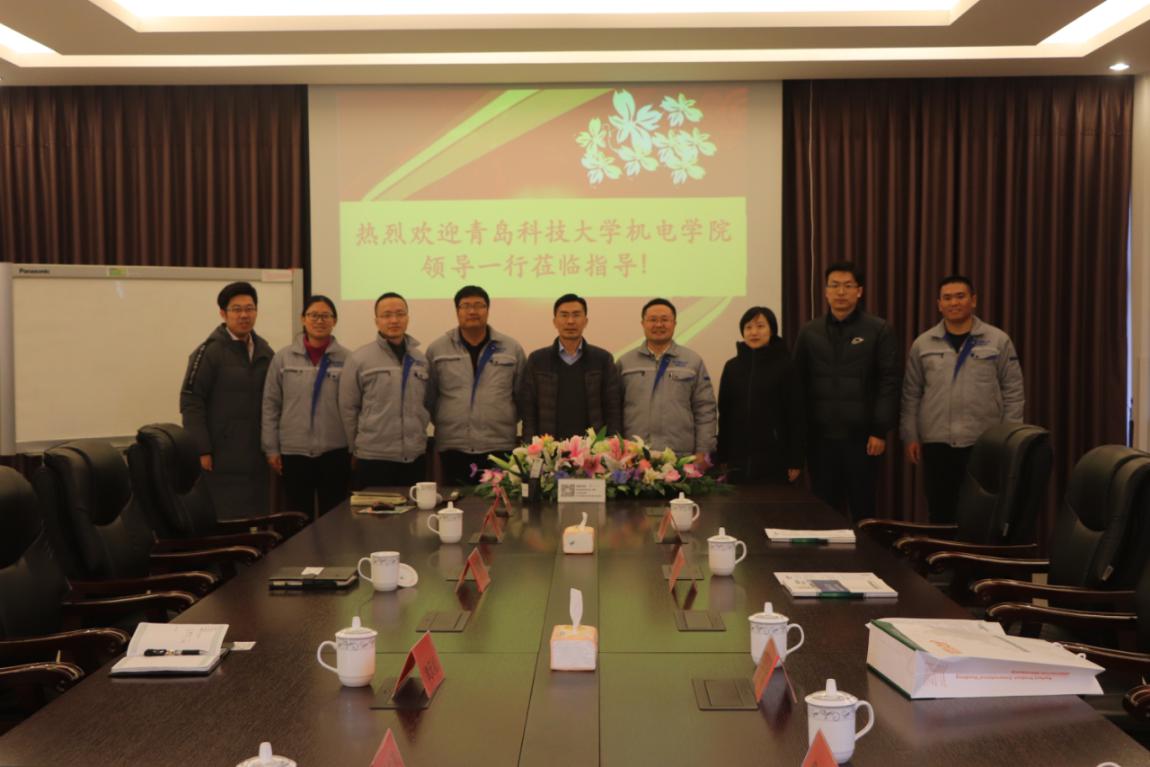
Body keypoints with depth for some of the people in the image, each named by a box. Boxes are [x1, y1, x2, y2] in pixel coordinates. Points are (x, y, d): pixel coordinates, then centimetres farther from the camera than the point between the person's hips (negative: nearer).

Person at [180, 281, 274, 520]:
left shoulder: (264, 351, 12)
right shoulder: (209, 351, -5)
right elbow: (190, 402, -8)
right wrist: (202, 450, -13)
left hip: (256, 456, 5)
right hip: (222, 458, -5)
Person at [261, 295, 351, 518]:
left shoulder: (346, 358, -1)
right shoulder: (283, 357, 1)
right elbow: (270, 405, 3)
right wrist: (271, 448, 0)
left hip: (334, 452, -1)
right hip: (294, 451, 1)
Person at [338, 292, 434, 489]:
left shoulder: (421, 359, 8)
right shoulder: (359, 359, -5)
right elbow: (348, 408, -1)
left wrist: (418, 432, 9)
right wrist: (357, 446, 3)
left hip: (415, 457, 4)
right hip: (373, 458, -4)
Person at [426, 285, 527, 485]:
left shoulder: (512, 348, 6)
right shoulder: (437, 349, 5)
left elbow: (523, 396, 11)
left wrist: (507, 420, 7)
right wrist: (442, 421, 7)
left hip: (500, 448, 0)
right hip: (453, 448, 0)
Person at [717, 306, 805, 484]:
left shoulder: (785, 365, -2)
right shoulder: (732, 366, 7)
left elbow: (796, 415, -4)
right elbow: (724, 413, 8)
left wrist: (796, 461, -7)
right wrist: (722, 456, 5)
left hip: (775, 458, -2)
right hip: (738, 458, 3)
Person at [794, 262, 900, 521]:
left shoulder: (879, 330, -1)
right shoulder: (809, 332, 8)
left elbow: (889, 383, -5)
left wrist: (880, 431, -10)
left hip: (861, 436, -2)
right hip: (819, 435, 3)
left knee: (862, 507, 7)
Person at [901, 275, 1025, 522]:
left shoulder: (998, 341, 2)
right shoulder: (923, 344, 5)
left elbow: (1013, 393, 3)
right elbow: (911, 395, 8)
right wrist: (910, 436, 3)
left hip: (984, 444, -1)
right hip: (936, 443, 1)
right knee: (940, 514, 7)